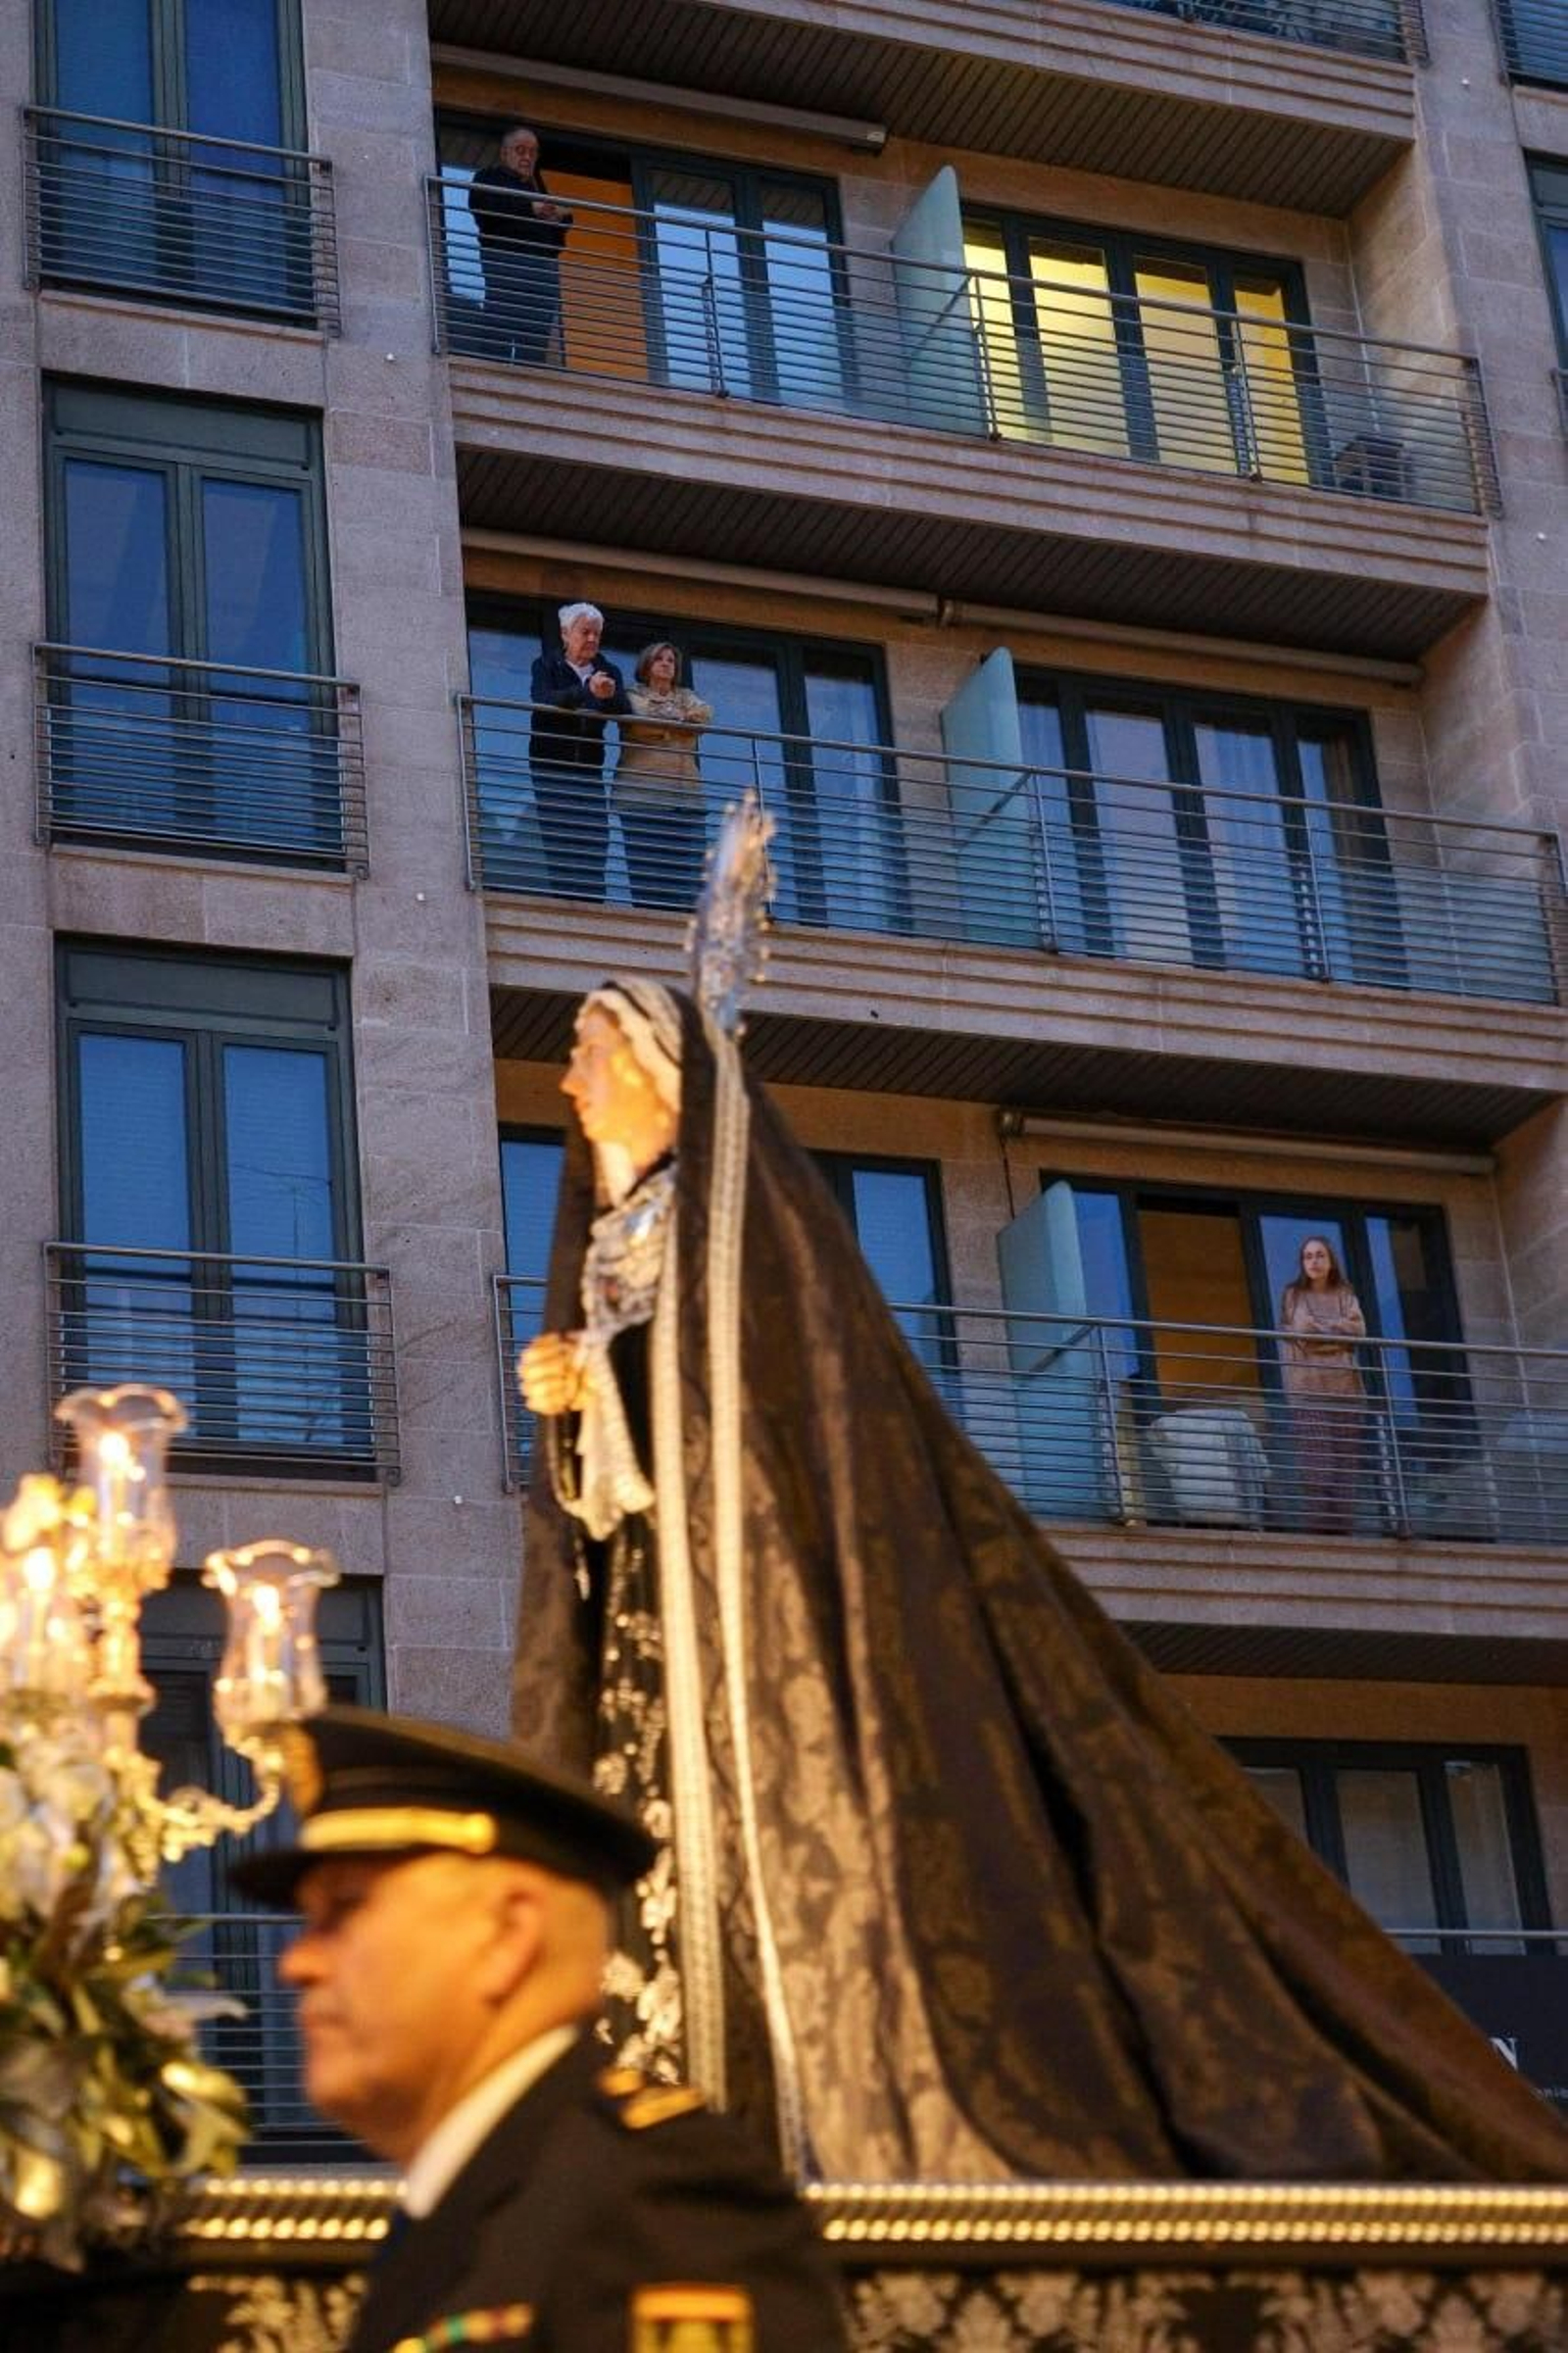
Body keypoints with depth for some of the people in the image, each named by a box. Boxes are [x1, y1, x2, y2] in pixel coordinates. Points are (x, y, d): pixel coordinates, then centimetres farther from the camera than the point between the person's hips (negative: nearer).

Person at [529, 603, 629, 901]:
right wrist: (588, 691, -28)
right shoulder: (546, 665, 7)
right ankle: (564, 899, -15)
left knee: (596, 837, -9)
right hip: (551, 766, -3)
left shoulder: (608, 672, 17)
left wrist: (610, 696, -24)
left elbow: (624, 710, 0)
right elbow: (543, 701, -14)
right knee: (559, 840, -13)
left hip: (589, 767, 3)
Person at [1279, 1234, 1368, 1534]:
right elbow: (1295, 1336, -4)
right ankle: (1318, 1526, -15)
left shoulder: (1345, 1295, 16)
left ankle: (1342, 1527, -7)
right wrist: (1339, 1329, -4)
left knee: (1345, 1459, -5)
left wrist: (1317, 1325, -5)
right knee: (1315, 1460, -11)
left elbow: (1359, 1331, 0)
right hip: (1307, 1386, -2)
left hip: (1343, 1385, 2)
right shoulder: (1293, 1296, 11)